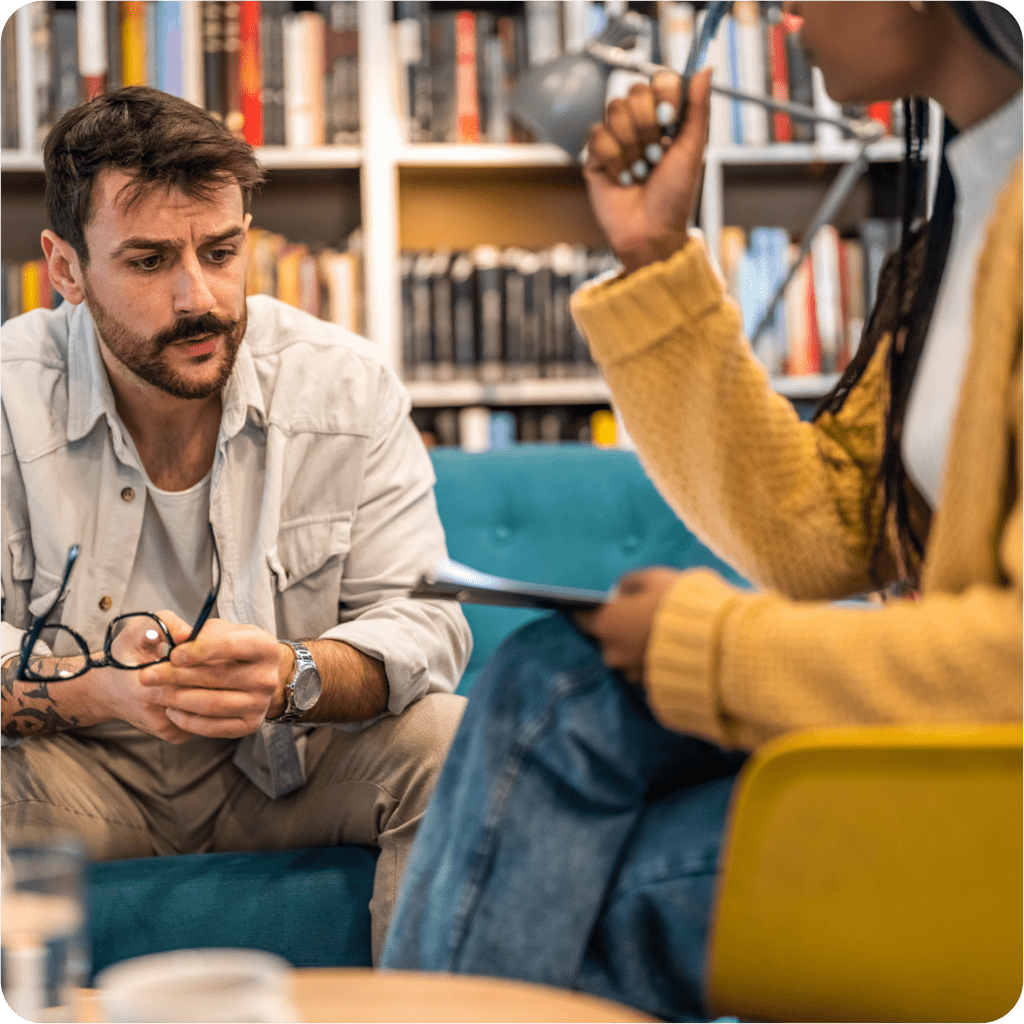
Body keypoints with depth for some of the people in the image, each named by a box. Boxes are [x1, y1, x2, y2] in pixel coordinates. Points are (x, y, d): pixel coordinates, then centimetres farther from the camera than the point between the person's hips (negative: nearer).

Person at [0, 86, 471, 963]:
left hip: (295, 760, 2)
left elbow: (420, 624, -11)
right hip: (87, 774, -1)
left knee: (453, 743, -24)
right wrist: (100, 688, -37)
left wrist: (294, 676, -33)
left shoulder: (346, 385, -7)